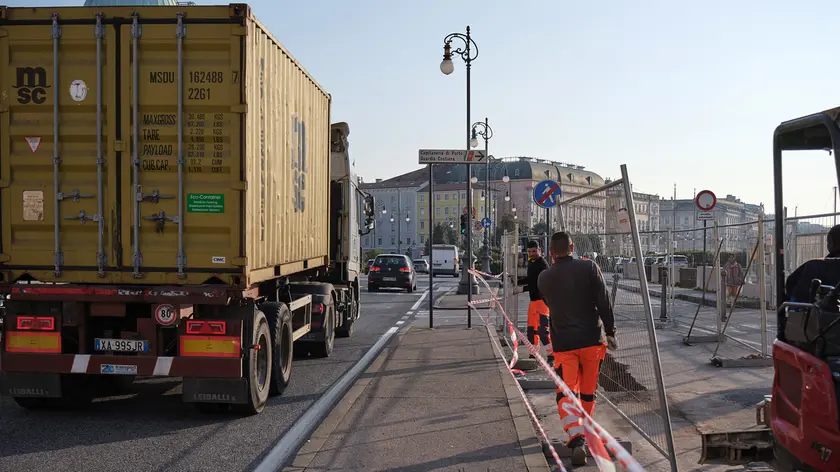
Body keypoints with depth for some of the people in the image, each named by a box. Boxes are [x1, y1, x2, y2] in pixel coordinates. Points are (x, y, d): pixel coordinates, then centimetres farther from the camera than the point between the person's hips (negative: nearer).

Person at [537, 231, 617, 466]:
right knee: (588, 390, 17)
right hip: (592, 340, 0)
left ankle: (576, 439, -24)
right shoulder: (589, 267, -5)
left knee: (566, 392, -4)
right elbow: (603, 302, -7)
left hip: (563, 343, 0)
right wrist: (610, 332, 1)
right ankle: (584, 429, 34)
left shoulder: (544, 278, 2)